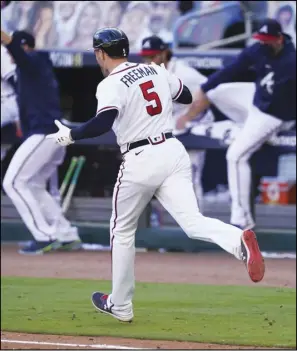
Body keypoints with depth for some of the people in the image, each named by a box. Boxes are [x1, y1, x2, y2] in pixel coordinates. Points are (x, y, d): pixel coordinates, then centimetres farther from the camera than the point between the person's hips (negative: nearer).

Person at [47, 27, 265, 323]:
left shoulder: (111, 85, -8)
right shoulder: (157, 71, 12)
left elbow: (104, 122, -25)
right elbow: (186, 97, 26)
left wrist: (71, 135, -12)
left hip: (140, 161, -5)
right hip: (174, 152, 5)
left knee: (123, 230, 15)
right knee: (192, 221, -8)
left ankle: (120, 306, 22)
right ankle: (238, 241, -41)